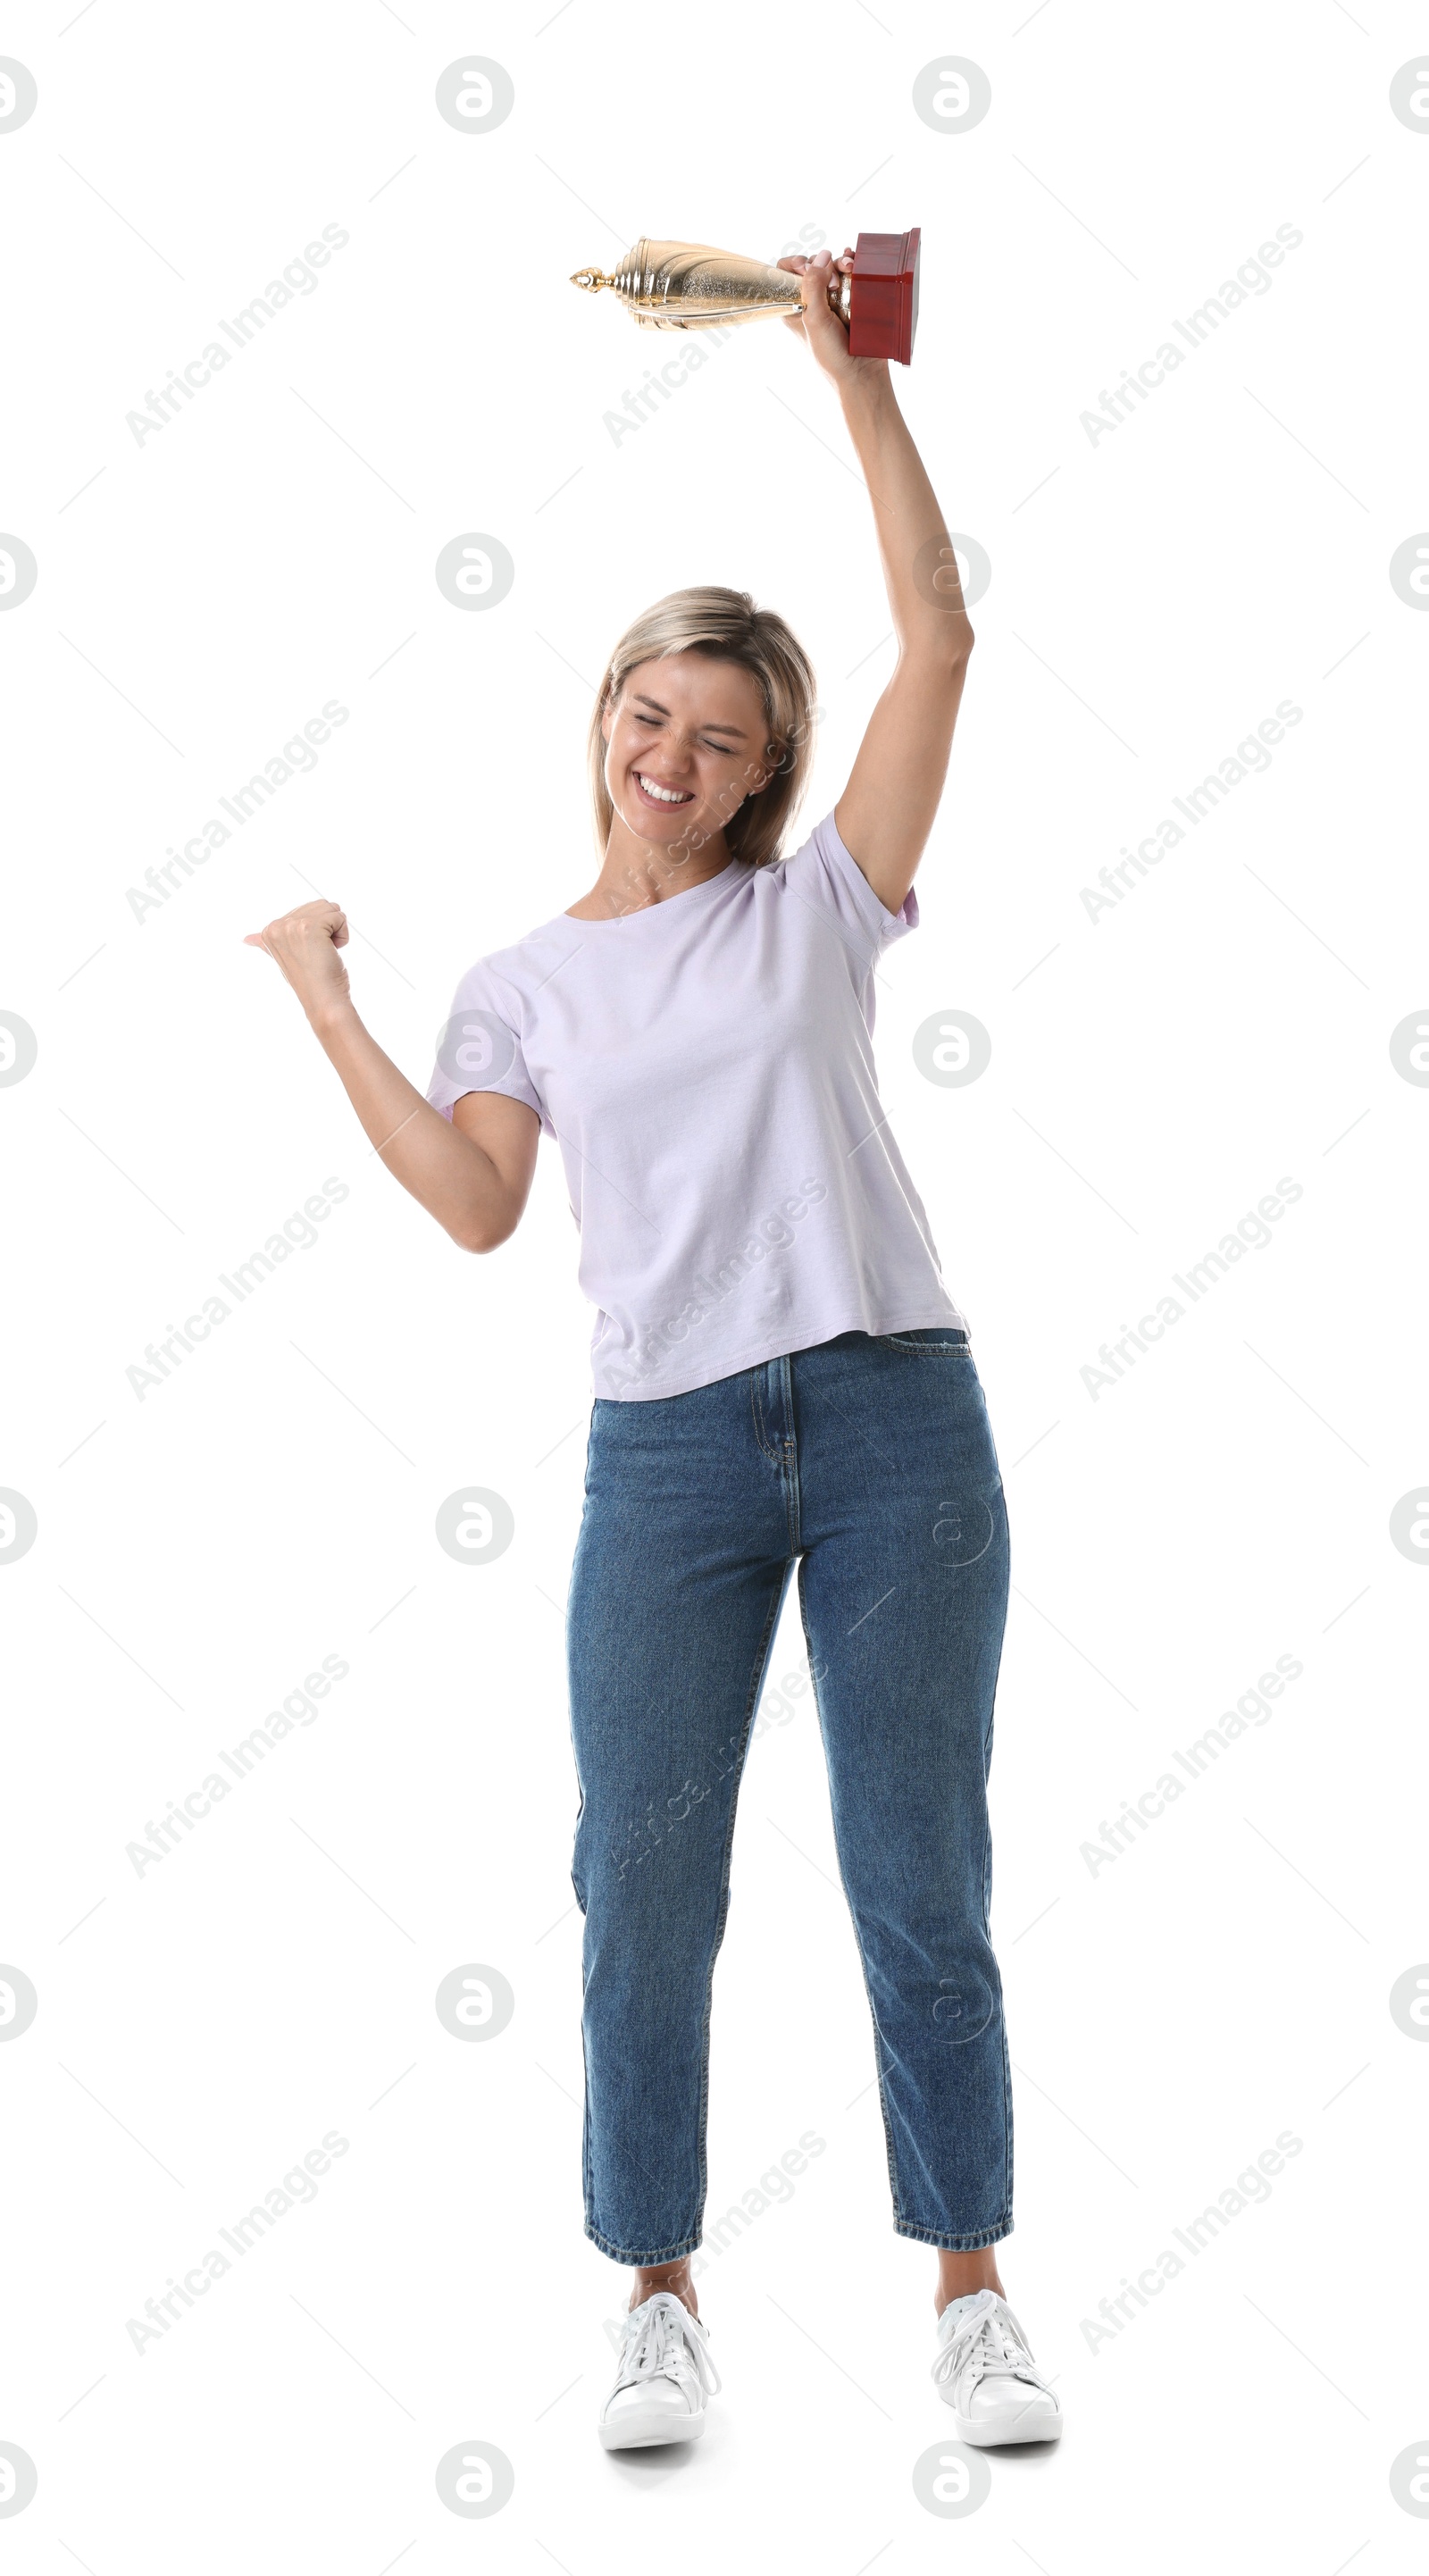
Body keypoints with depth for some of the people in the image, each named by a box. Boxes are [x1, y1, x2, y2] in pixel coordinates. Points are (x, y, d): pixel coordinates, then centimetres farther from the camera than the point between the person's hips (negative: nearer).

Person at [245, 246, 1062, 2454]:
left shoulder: (818, 906, 9)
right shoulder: (527, 984, 12)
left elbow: (938, 632, 2)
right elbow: (476, 1204, -3)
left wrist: (853, 373, 1)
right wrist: (324, 1000, -2)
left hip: (894, 1420, -1)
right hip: (669, 1451, 1)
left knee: (922, 1889, 5)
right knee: (644, 1894, 4)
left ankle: (972, 2290, 19)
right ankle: (664, 2297, 21)